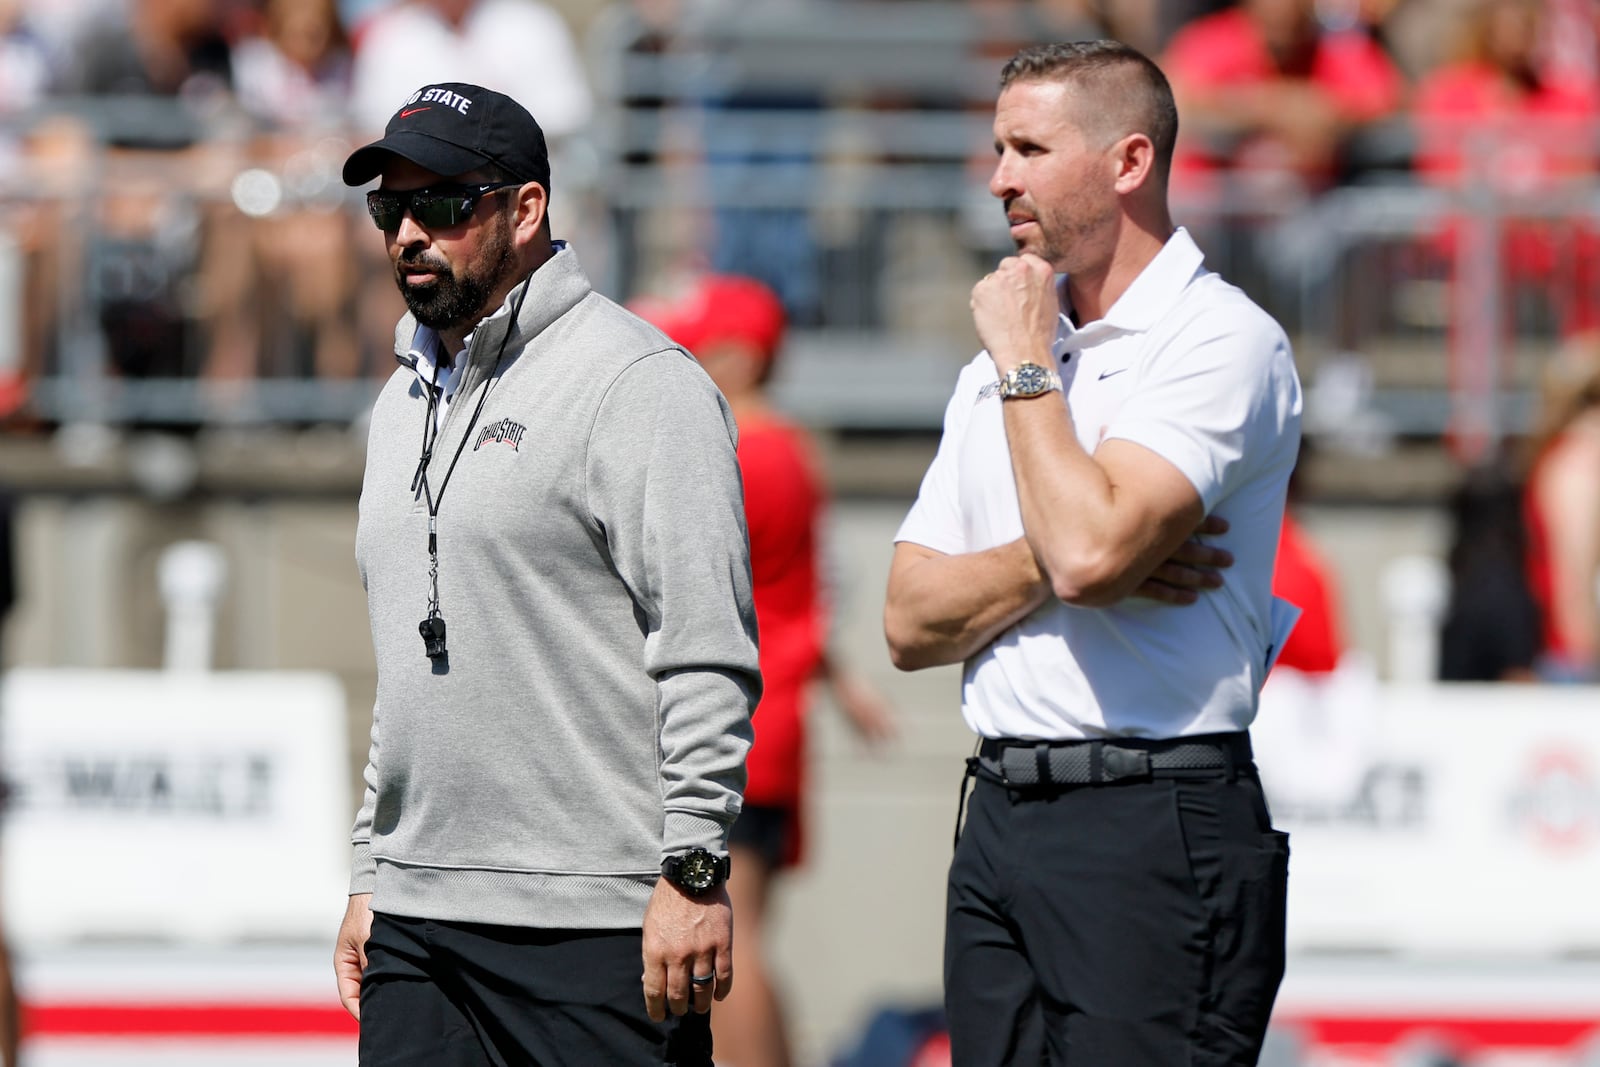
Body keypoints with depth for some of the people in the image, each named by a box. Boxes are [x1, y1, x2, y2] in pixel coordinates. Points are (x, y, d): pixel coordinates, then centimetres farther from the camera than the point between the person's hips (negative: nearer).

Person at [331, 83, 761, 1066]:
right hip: (418, 919, 7)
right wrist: (370, 874, 21)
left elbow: (709, 652, -12)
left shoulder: (640, 383, -6)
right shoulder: (407, 402, 20)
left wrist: (694, 869, -17)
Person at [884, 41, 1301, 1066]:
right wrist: (1058, 560, -9)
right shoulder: (999, 367, 18)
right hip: (1000, 821, 7)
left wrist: (1026, 362, -8)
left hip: (1155, 833, -7)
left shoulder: (1223, 343, -7)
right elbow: (913, 623, 10)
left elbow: (1089, 548, -22)